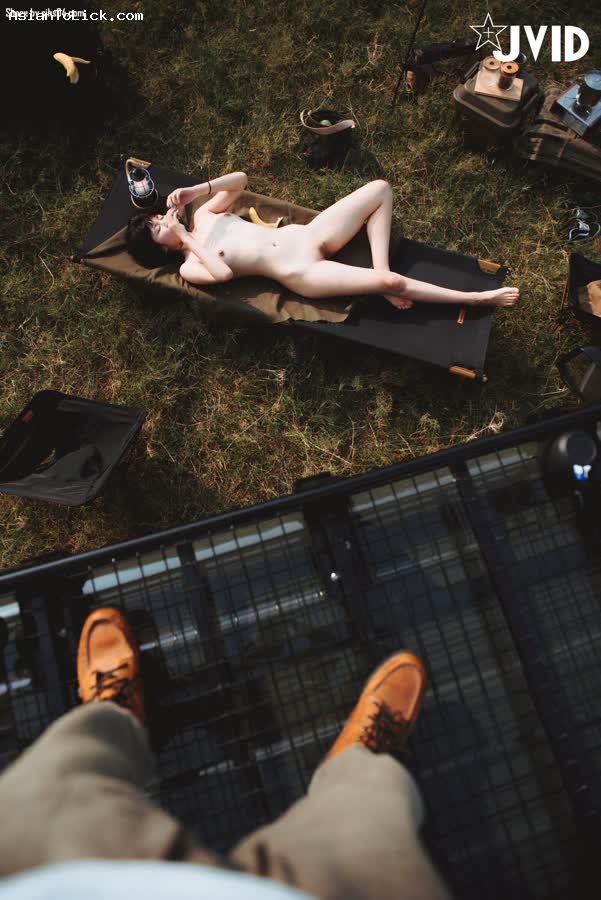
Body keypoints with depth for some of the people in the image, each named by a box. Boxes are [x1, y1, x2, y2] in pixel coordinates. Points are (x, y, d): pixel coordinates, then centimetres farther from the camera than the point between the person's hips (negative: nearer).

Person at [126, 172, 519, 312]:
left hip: (306, 234, 8)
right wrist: (186, 239, -14)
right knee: (392, 283, -25)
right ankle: (476, 298, -6)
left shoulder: (203, 215, 17)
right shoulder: (190, 266, -1)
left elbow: (240, 179, 13)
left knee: (381, 188, 2)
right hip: (300, 272, -8)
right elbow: (223, 273, -24)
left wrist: (194, 190, 1)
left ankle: (382, 272, -7)